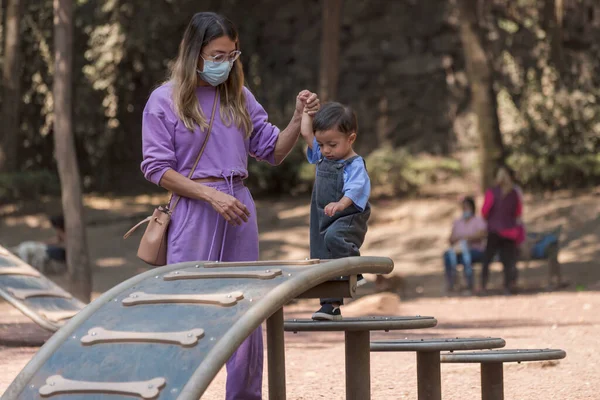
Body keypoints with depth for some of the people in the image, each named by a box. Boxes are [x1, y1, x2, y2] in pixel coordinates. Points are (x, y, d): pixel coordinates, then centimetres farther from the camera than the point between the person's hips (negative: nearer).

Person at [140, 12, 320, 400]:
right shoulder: (165, 100, -3)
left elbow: (273, 150, 12)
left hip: (239, 211, 5)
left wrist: (299, 119, -6)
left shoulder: (239, 97, 11)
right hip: (194, 212, -5)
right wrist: (213, 196, -16)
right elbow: (157, 167, -7)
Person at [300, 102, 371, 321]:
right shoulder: (322, 157, 11)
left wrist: (341, 204, -48)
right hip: (323, 220, 8)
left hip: (348, 220, -8)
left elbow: (355, 189, -31)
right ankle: (331, 305, 17)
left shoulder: (354, 165, -14)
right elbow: (306, 133, 18)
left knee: (334, 237, -38)